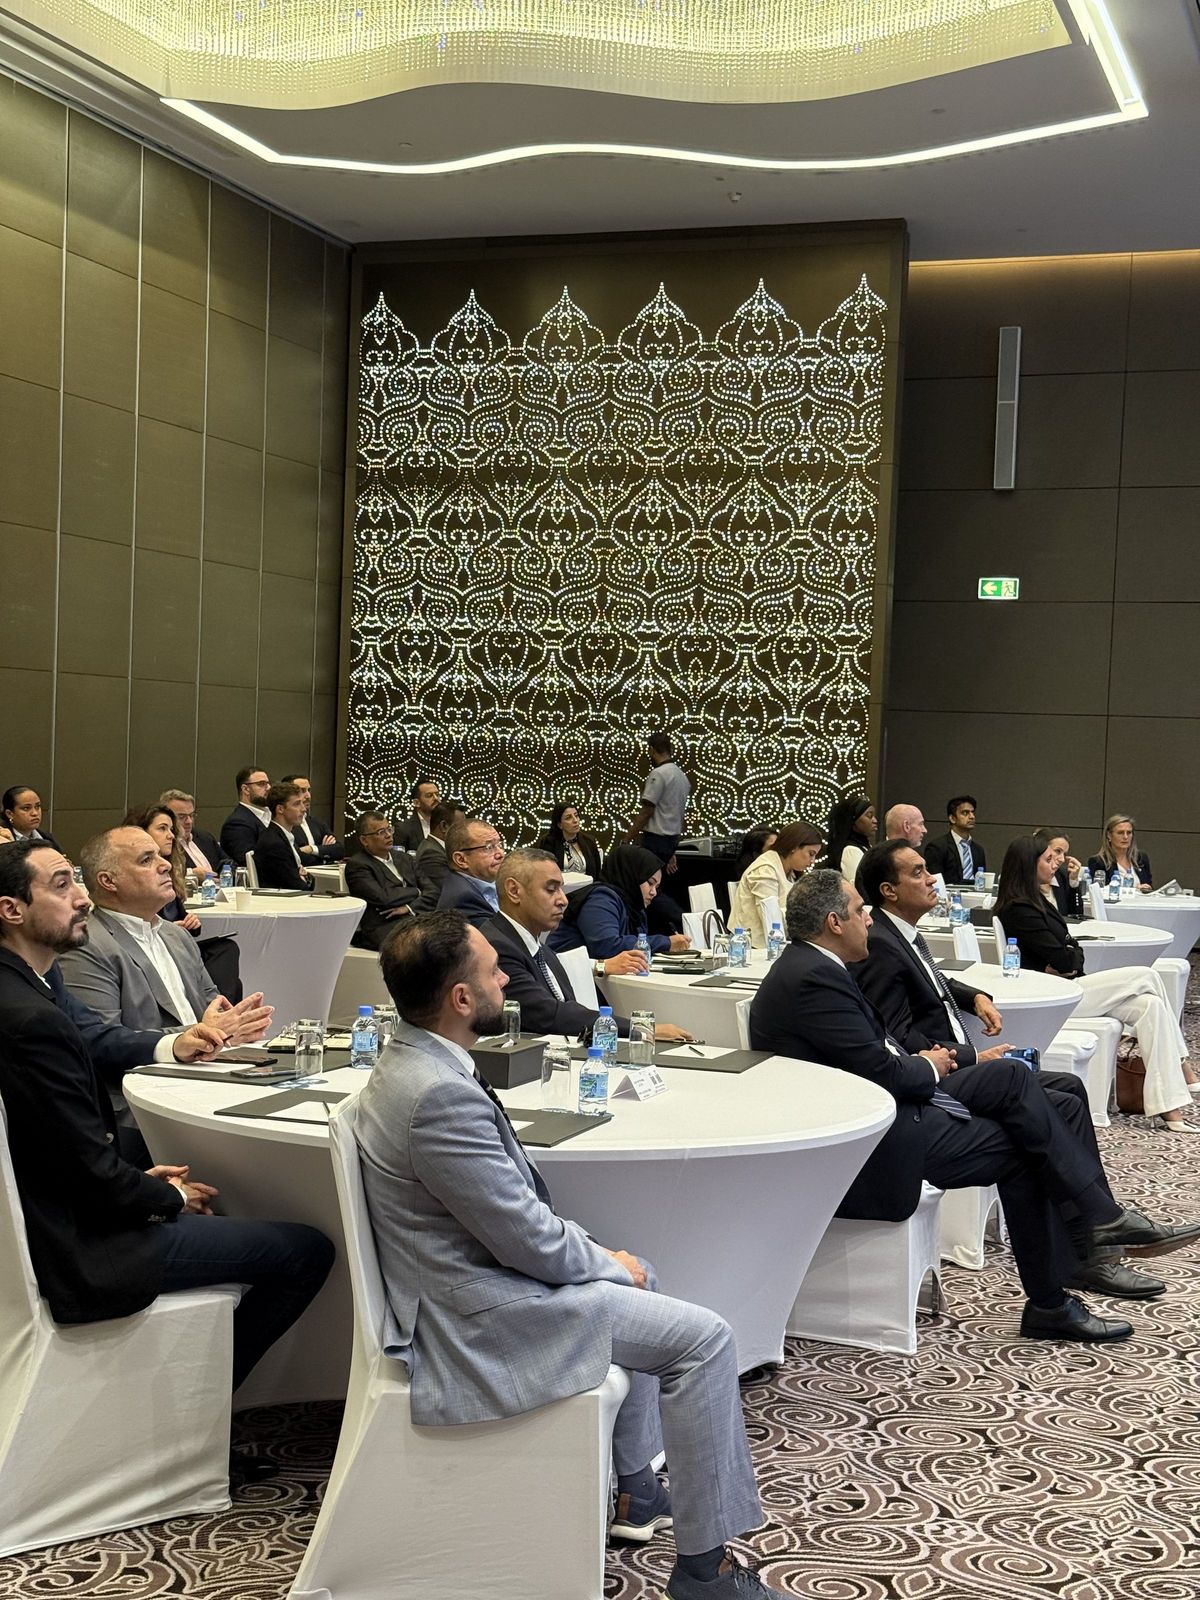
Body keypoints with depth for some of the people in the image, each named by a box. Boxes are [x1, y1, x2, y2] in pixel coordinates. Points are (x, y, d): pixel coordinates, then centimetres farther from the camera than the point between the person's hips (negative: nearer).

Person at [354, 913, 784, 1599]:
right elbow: (527, 1240, -23)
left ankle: (631, 1488, 36)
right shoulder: (442, 1095, -30)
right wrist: (606, 1260, -4)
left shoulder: (416, 1062, 3)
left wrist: (597, 1252, 7)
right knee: (703, 1336, -8)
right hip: (484, 1312, -11)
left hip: (481, 1269, 11)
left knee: (640, 1280, 28)